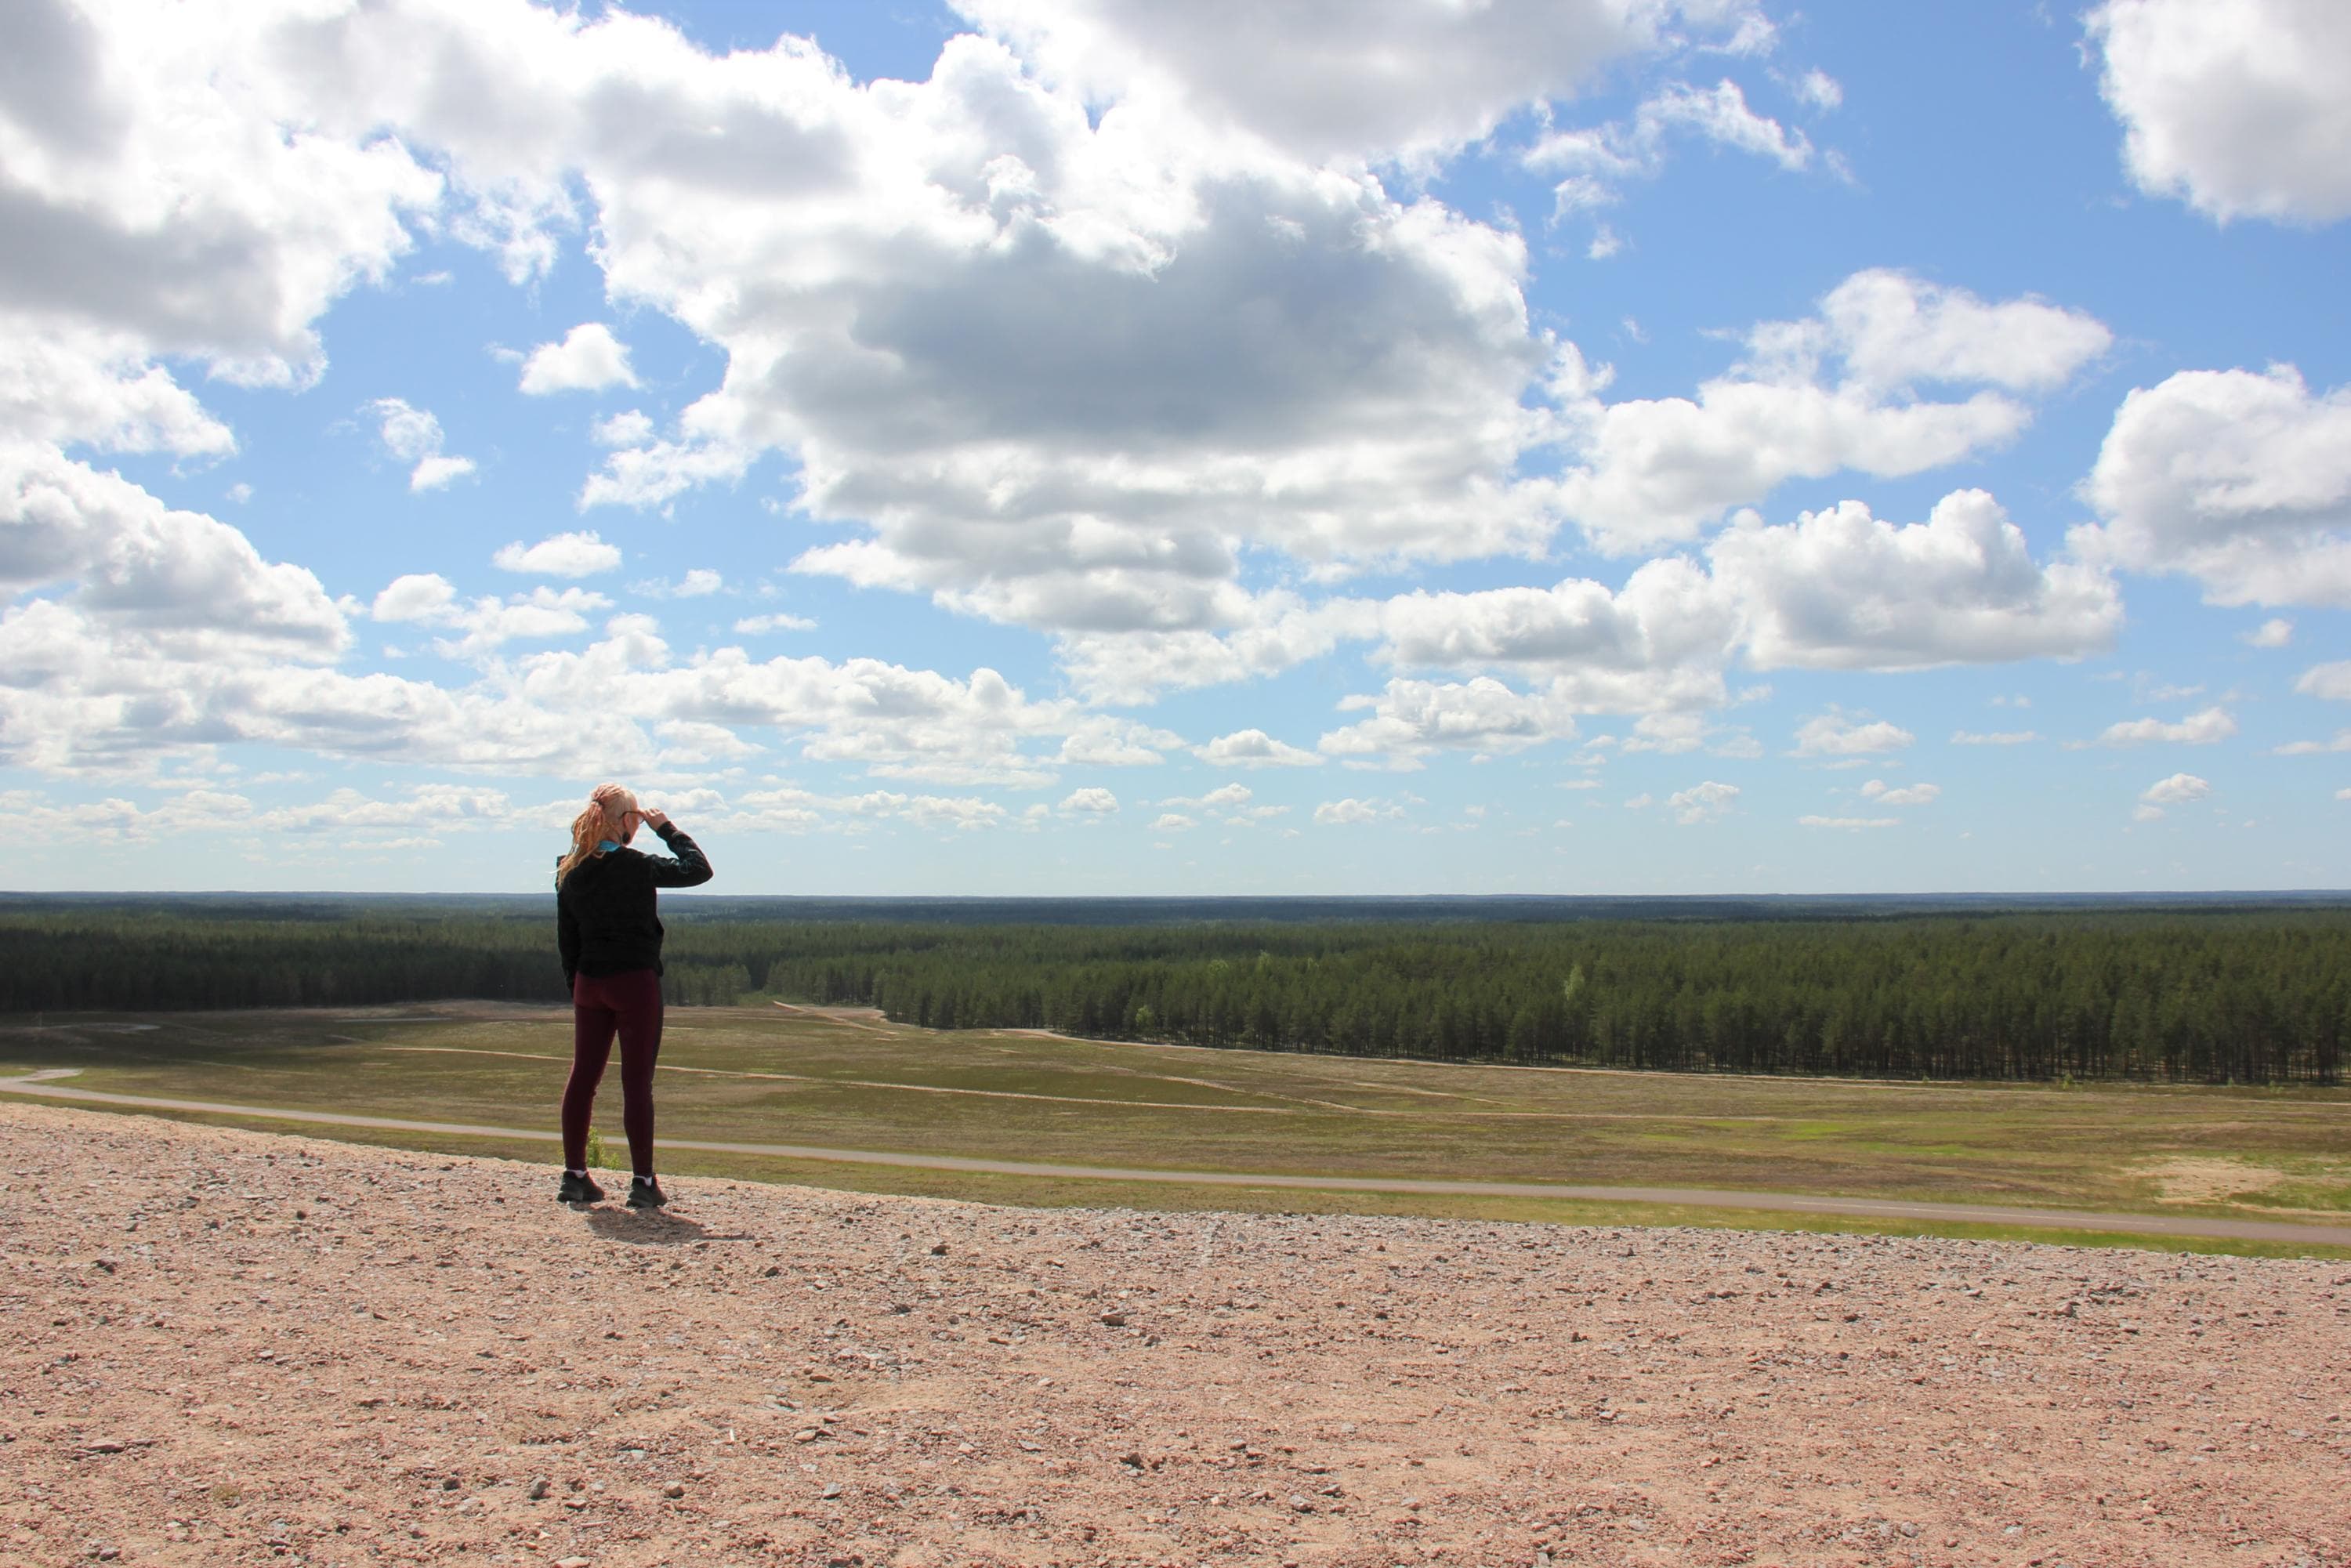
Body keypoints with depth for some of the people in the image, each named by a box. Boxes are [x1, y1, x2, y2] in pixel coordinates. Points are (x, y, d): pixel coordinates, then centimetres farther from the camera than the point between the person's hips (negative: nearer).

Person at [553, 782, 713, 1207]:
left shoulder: (569, 871, 5)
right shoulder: (634, 866, -14)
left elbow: (566, 937, 11)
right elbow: (698, 869, -7)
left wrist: (574, 985, 19)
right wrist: (668, 828, 2)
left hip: (589, 983, 6)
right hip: (636, 981, -6)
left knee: (583, 1075, 11)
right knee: (637, 1080, -2)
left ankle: (575, 1176, 15)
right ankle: (642, 1181, 0)